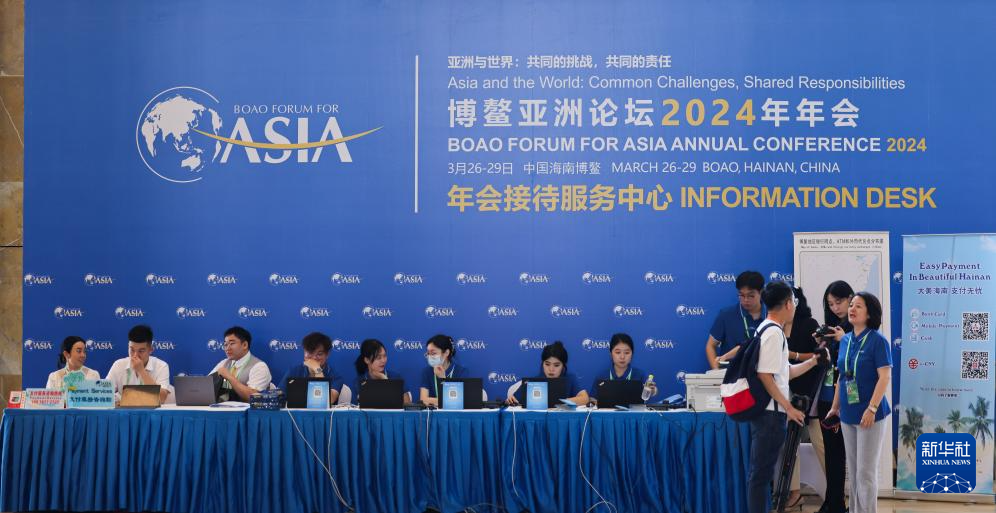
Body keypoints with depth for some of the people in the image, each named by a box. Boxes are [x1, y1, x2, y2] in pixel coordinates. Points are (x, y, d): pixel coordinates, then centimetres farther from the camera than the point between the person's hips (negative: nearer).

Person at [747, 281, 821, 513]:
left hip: (765, 411, 10)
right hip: (771, 412, -10)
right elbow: (765, 375, -21)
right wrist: (788, 407, -17)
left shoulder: (768, 329, 15)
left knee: (760, 472, 14)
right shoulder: (774, 333, -16)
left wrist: (813, 361, 19)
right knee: (762, 472, -5)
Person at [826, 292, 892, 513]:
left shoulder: (877, 340, -11)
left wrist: (872, 409, -21)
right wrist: (835, 407, 16)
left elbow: (885, 377, -15)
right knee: (852, 470, 12)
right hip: (848, 415, 7)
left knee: (866, 471, -3)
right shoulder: (845, 341, 9)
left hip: (870, 414, -7)